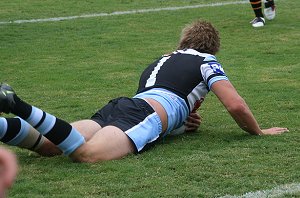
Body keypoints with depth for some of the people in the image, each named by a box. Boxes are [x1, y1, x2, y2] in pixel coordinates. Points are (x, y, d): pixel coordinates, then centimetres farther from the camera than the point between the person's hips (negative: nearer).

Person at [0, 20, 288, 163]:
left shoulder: (162, 60, 40)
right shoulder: (206, 61, 19)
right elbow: (235, 105, 8)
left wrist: (183, 120, 40)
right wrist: (258, 131, 25)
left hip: (119, 105, 7)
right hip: (147, 114, -7)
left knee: (48, 144, -10)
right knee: (87, 153, -32)